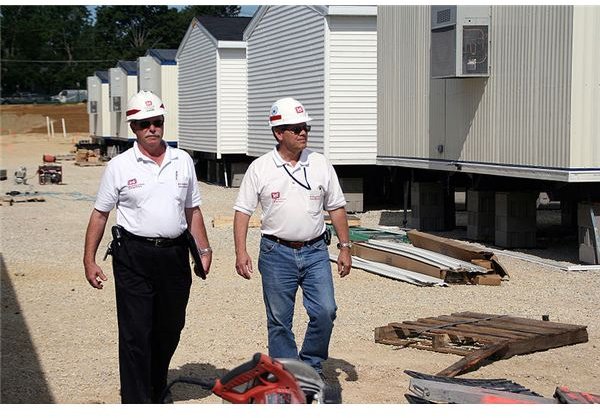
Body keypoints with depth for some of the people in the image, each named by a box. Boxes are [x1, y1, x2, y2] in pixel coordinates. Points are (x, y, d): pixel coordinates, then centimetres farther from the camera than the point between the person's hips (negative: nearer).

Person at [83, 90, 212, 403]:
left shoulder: (183, 161, 7)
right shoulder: (119, 166, -2)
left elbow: (192, 210, 15)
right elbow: (100, 214, 2)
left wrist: (204, 249, 10)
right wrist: (89, 260, -2)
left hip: (174, 256, 4)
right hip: (134, 257, -4)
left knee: (169, 329, 15)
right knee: (136, 334, -4)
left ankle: (156, 391, 34)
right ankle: (137, 404, 1)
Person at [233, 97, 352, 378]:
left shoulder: (320, 165, 4)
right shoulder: (260, 168, -2)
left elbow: (336, 207, 10)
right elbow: (242, 211, -1)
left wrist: (345, 247, 7)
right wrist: (240, 252, -9)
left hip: (315, 251, 2)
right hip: (277, 252, -1)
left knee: (325, 311, -7)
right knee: (279, 321, 5)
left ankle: (311, 366, 14)